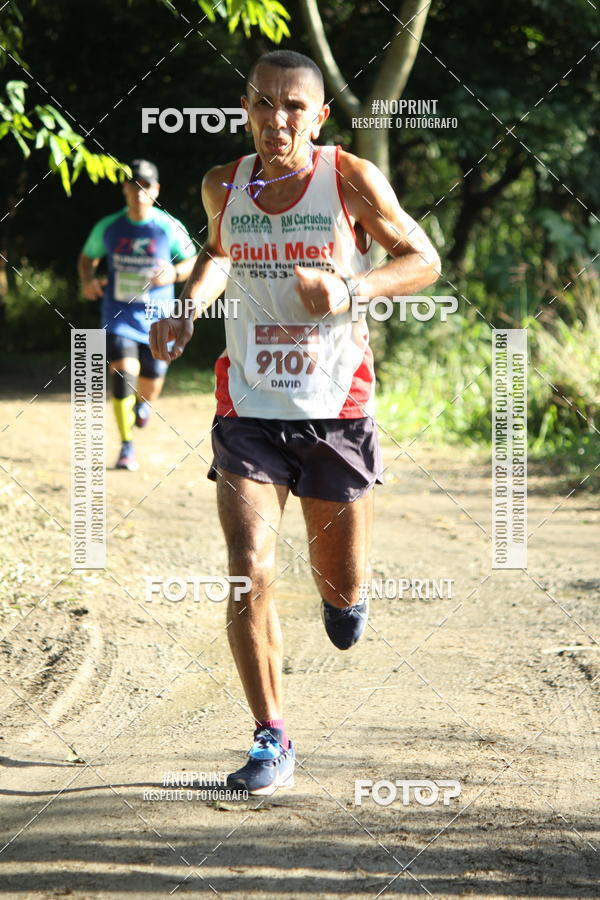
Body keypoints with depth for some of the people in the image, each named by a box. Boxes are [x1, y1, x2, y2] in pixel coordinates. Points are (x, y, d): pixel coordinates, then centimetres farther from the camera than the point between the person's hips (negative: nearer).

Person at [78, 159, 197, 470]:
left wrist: (174, 273, -15)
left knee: (150, 388, 8)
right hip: (119, 316, 0)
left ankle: (142, 402, 48)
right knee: (123, 375, -19)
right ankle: (126, 448, -11)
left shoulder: (170, 228, -5)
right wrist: (88, 280, -6)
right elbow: (87, 257, 15)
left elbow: (192, 261, 7)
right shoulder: (108, 228, -2)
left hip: (156, 319, 1)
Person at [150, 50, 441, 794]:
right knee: (250, 572, -13)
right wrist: (187, 308, 3)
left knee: (342, 583, 11)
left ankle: (342, 594, 51)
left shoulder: (351, 180, -9)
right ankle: (271, 741, -1)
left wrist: (350, 287, -18)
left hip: (336, 411, -1)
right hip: (249, 411, 1)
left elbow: (424, 261, -1)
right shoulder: (225, 185, 1)